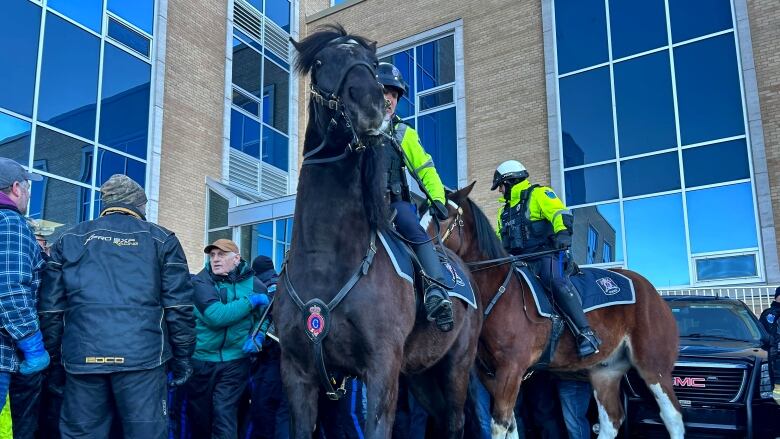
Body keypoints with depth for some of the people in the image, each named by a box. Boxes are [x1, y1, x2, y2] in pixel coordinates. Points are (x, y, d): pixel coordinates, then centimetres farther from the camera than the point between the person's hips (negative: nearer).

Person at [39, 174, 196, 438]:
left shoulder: (69, 239, 15)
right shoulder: (160, 239, 8)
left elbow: (51, 307, 10)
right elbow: (178, 304, 1)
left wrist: (55, 356, 19)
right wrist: (182, 357, 7)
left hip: (82, 357, 3)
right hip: (141, 355, -2)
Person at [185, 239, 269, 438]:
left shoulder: (251, 282, -1)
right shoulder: (201, 281, -8)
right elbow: (215, 316, -23)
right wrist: (251, 301, -19)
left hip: (235, 361, 0)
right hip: (201, 359, 0)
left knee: (224, 415, -6)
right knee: (199, 417, 13)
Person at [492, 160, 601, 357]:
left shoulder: (539, 194, 3)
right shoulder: (505, 210, 27)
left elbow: (560, 214, -14)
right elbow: (500, 239, 33)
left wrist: (563, 233, -32)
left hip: (546, 254, -8)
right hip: (520, 260, 8)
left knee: (556, 282, -31)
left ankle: (586, 334, -32)